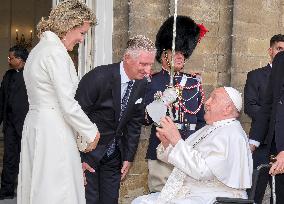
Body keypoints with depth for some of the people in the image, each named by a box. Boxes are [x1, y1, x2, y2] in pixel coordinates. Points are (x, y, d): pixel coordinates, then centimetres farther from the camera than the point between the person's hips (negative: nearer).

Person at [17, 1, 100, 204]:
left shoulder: (39, 49, 15)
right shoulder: (55, 51, -14)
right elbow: (68, 105, -17)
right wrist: (91, 132, -4)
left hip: (36, 125, 10)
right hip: (53, 132, -10)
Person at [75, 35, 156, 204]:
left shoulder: (142, 84, -2)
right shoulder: (99, 77, -22)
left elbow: (135, 122, 7)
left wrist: (129, 158, 6)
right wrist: (79, 158, -16)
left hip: (114, 154, 6)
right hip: (88, 152, -5)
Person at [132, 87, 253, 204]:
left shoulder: (232, 134, -14)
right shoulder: (208, 129, 16)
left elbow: (202, 171, -25)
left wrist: (177, 140, -23)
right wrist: (167, 143, -4)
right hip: (188, 193, 9)